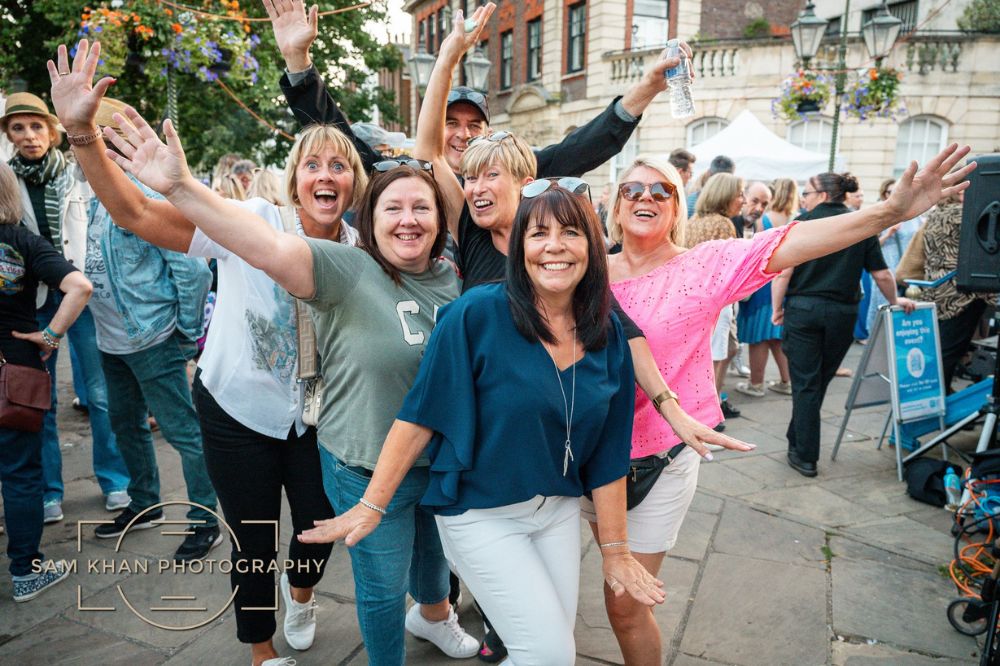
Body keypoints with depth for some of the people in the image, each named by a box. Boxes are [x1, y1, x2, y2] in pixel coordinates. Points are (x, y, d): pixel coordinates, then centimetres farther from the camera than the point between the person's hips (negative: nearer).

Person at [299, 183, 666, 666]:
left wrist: (615, 550, 4)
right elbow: (420, 416, -15)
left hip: (558, 511, 5)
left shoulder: (608, 334, -4)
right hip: (481, 516, -5)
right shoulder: (478, 313, -19)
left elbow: (607, 452, 1)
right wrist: (371, 506, -13)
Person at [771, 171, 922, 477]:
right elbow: (881, 273, 7)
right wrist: (894, 300, 24)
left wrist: (777, 308, 0)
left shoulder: (803, 224, -5)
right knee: (820, 380, 17)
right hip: (843, 313, 3)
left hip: (803, 309, -3)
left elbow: (783, 271, -11)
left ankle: (805, 456, 7)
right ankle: (798, 440, 30)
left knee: (806, 383, 3)